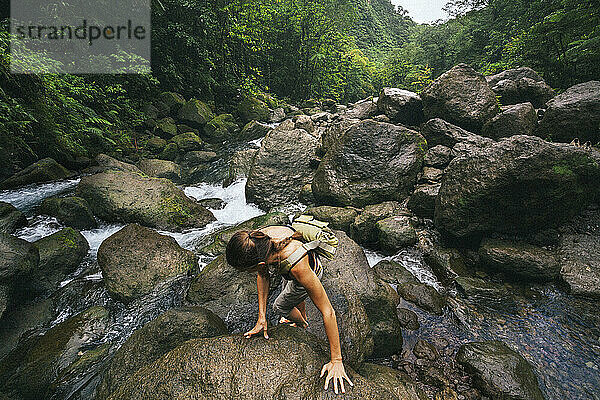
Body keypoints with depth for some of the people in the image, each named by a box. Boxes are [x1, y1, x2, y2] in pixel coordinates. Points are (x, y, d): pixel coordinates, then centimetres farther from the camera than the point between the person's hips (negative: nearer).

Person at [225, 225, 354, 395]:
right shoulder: (259, 239, -33)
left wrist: (336, 361, -28)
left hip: (311, 274, -5)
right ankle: (303, 317, 67)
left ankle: (303, 324, 50)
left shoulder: (298, 268, -48)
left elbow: (328, 312, -37)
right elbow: (263, 275, -13)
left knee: (280, 307, 16)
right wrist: (262, 317, -12)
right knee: (294, 298, 32)